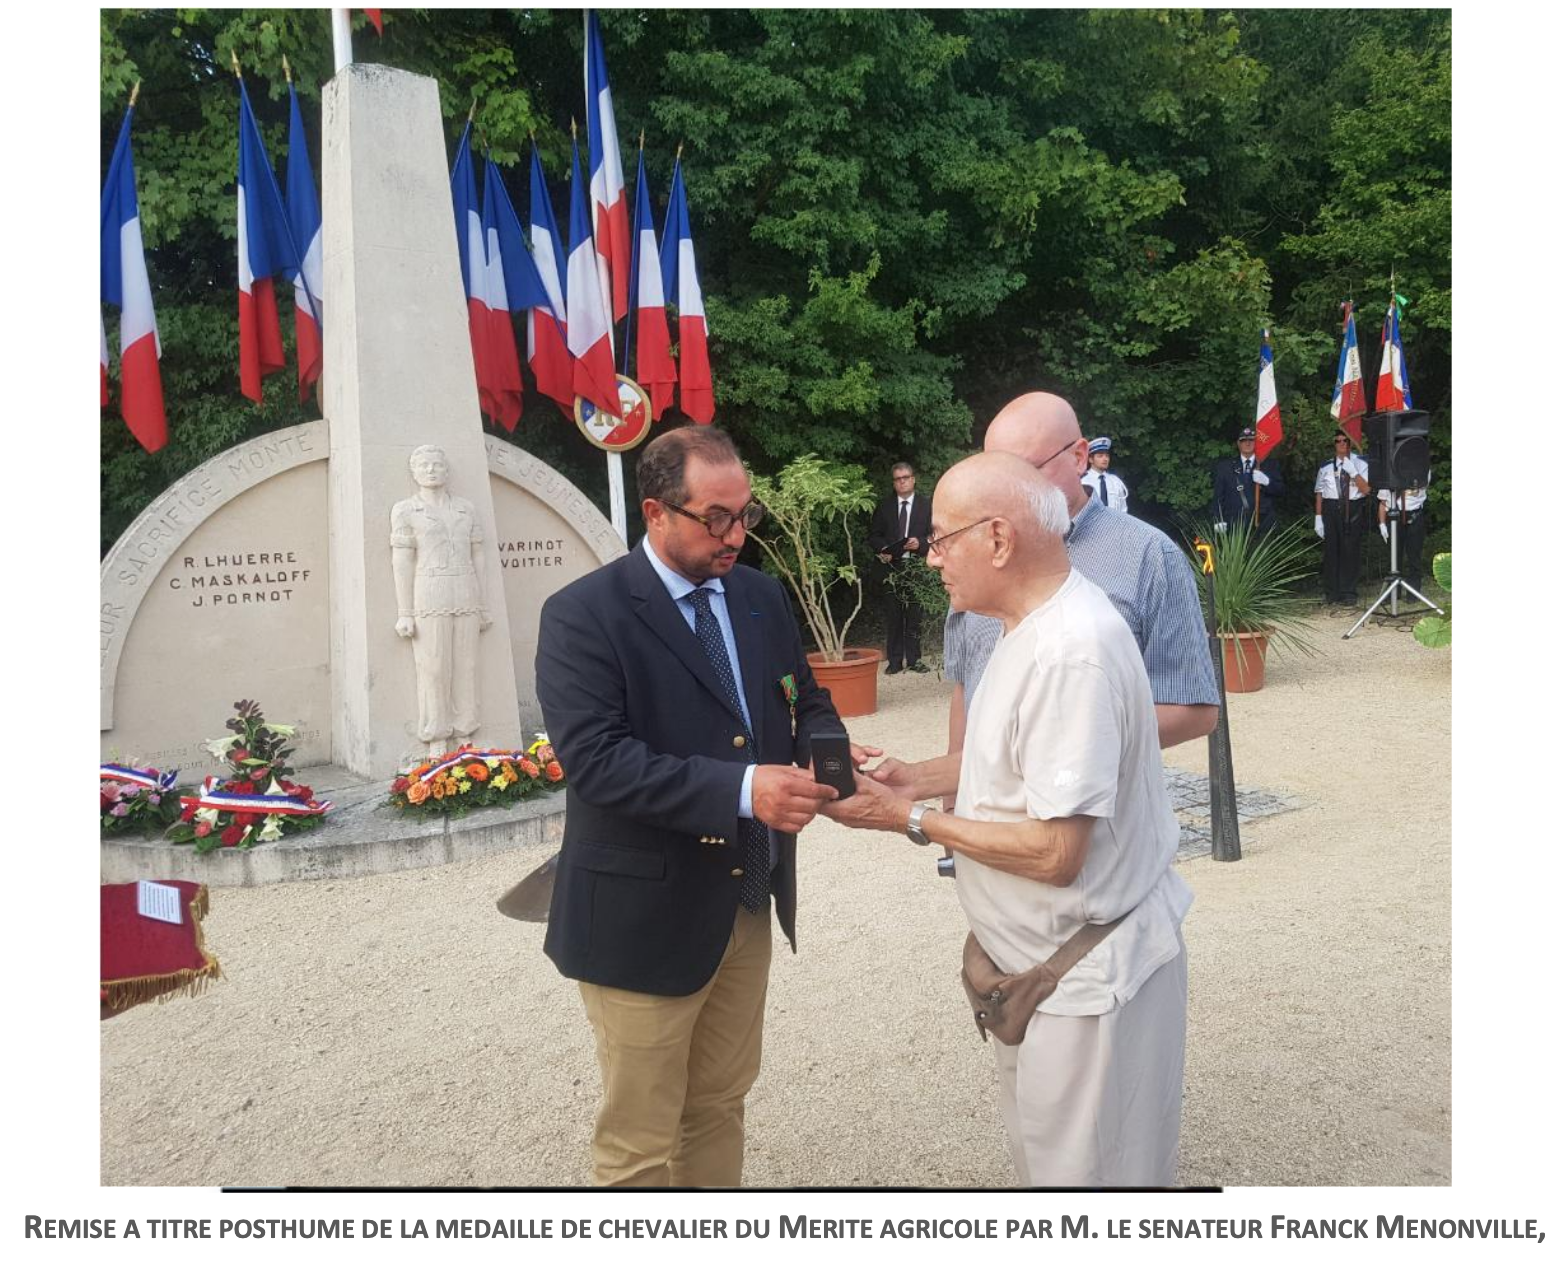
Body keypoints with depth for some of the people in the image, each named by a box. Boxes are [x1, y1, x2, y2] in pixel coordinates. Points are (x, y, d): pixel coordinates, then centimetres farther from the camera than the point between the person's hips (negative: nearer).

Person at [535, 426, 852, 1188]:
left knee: (719, 1107, 23)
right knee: (640, 1142, 10)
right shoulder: (583, 615, -15)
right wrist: (742, 788, -34)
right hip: (644, 916, -6)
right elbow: (595, 759, -25)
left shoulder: (761, 596, 5)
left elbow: (804, 703, 11)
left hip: (748, 904, 6)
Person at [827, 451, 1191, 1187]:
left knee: (1083, 1174, 11)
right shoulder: (1033, 624, 3)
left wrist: (909, 818, -19)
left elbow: (1054, 851, -29)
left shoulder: (1072, 651, -29)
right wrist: (904, 777, 0)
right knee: (1039, 1157, 26)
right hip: (1041, 961, 10)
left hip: (1089, 977, -9)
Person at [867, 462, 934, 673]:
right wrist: (882, 549, -7)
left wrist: (920, 543, -14)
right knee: (893, 616, 1)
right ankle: (895, 661, 6)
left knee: (915, 615, 1)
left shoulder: (927, 505, 6)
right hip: (892, 566, 1)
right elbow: (874, 536, 12)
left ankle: (914, 659, 10)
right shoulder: (884, 507, 12)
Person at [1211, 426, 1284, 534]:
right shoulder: (1224, 466, 11)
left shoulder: (1270, 464, 12)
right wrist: (1219, 521, -6)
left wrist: (1266, 481, -15)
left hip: (1263, 524, 1)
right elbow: (1218, 496, 7)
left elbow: (1280, 490, 6)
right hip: (1234, 524, 0)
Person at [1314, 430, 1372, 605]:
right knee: (1331, 550, 1)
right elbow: (1319, 493, 6)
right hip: (1331, 510, 1)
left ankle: (1349, 593, 8)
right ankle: (1332, 593, 11)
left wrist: (1353, 471, -16)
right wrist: (1318, 518, 1)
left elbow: (1366, 489, -6)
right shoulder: (1326, 466, 6)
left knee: (1350, 550, -2)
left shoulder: (1360, 464, 3)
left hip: (1353, 511, -1)